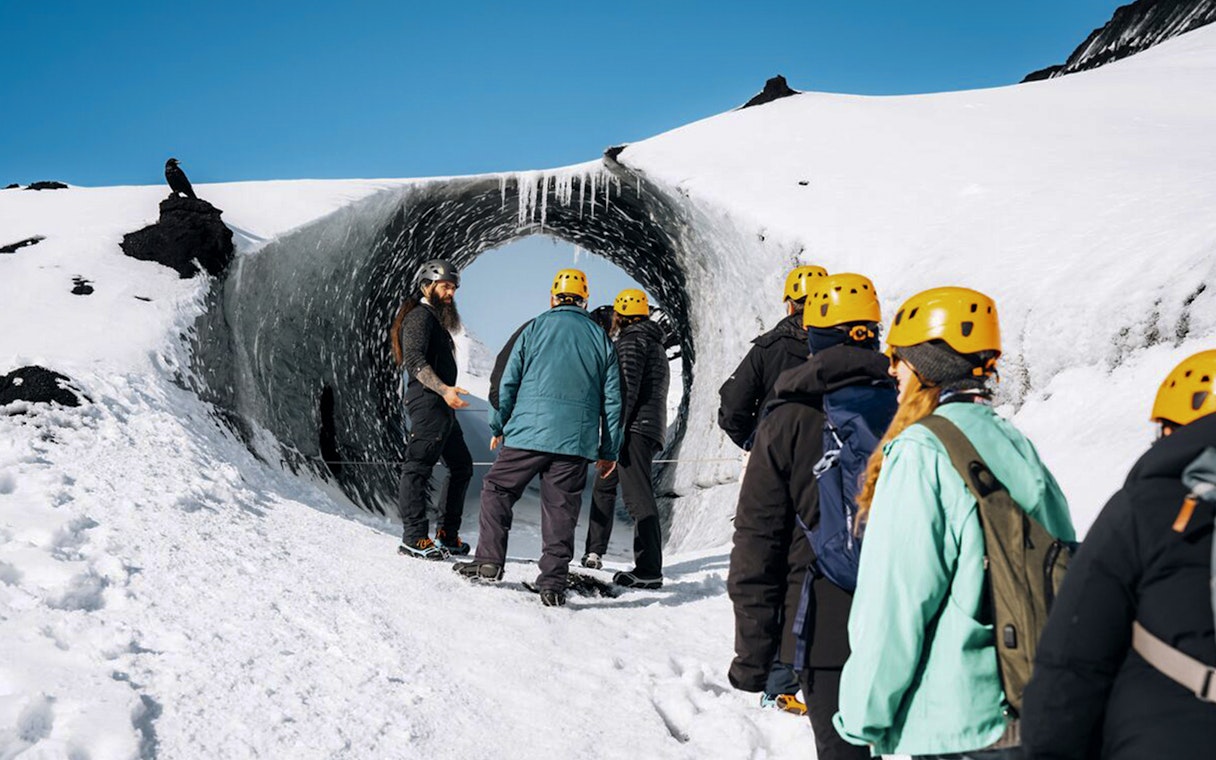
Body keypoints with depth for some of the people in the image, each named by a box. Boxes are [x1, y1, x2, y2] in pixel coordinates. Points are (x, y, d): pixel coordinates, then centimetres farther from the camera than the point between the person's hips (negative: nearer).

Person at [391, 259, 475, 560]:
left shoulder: (436, 320, 25)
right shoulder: (420, 316, -7)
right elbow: (416, 361, -20)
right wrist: (444, 389, -31)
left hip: (442, 406, 11)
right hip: (428, 401, -11)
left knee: (461, 466, 14)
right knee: (419, 466, -11)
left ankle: (447, 535, 18)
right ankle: (414, 538, -12)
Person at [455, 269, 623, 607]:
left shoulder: (534, 329, 6)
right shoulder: (601, 338, 12)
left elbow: (508, 382, 6)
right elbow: (612, 398, 11)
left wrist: (498, 427, 17)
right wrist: (609, 450, 16)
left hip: (529, 430, -2)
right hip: (577, 440, 2)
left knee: (497, 490, 13)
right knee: (561, 509, 3)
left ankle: (489, 562, 10)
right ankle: (553, 582, 2)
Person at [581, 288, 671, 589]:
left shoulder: (630, 340, -5)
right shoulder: (656, 345, 26)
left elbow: (627, 386, -18)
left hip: (634, 427, -10)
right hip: (653, 428, 10)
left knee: (637, 496, -16)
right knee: (604, 485, 21)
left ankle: (649, 570, -22)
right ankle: (595, 553, 27)